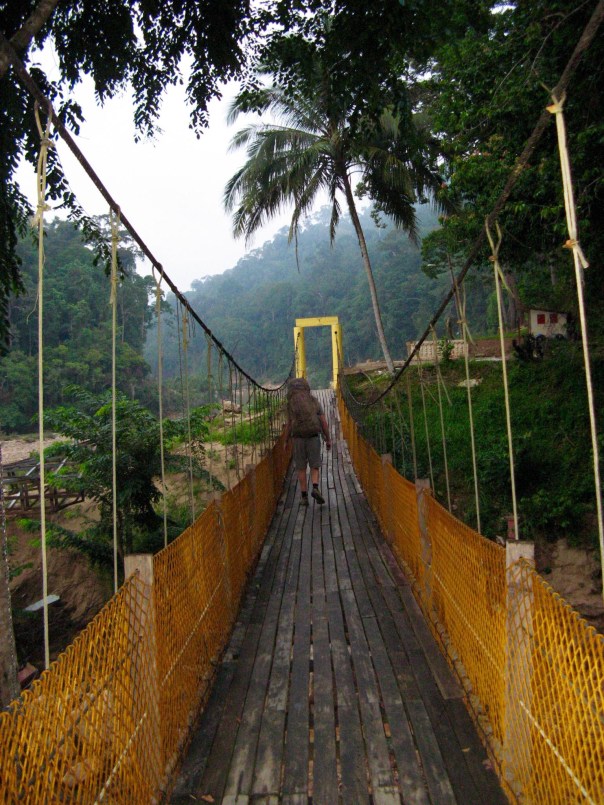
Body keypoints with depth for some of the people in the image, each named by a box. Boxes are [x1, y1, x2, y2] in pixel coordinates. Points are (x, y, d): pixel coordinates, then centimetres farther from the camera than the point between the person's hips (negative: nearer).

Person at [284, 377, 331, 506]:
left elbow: (289, 424, -3)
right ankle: (315, 489, -16)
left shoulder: (291, 403, -2)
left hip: (299, 439, -1)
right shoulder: (315, 401, 5)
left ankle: (304, 497, 5)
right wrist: (328, 439, 9)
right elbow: (324, 422, 2)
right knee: (314, 467, 8)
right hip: (314, 438, 1)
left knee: (301, 468, 8)